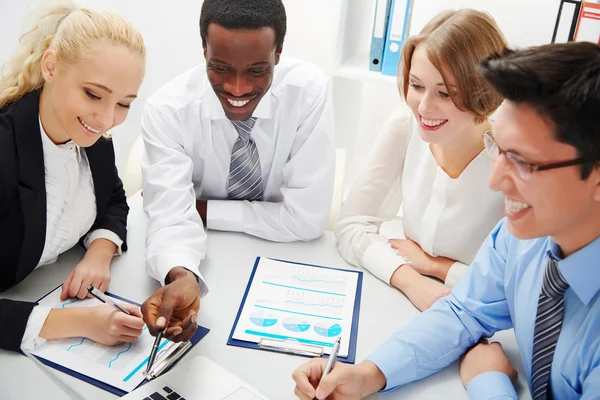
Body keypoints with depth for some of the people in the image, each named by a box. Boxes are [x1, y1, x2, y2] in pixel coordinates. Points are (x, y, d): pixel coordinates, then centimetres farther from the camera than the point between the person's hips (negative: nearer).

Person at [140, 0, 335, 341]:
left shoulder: (309, 91, -17)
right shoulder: (168, 109, -15)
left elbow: (307, 218, -18)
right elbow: (172, 217, -22)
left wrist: (204, 209, -16)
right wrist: (181, 277, -43)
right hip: (206, 261, 0)